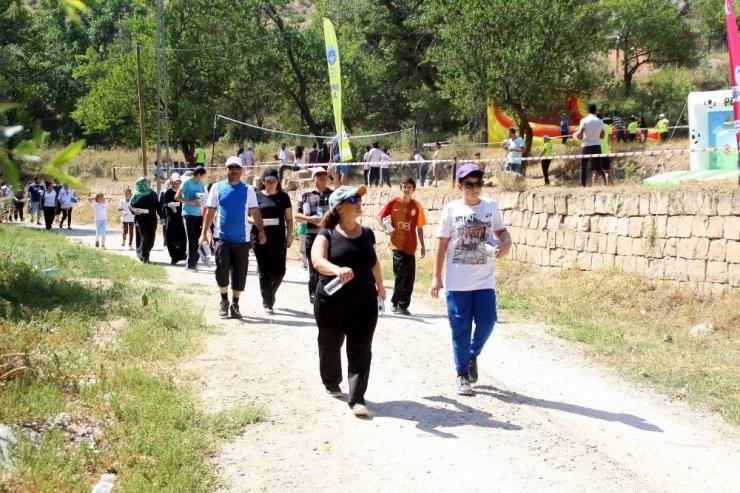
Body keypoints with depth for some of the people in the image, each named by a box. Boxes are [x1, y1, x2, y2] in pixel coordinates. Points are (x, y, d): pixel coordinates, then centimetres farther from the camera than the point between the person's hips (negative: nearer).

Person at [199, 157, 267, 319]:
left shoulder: (248, 190, 6)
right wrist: (204, 233, 1)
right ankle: (224, 300, 8)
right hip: (222, 237, -1)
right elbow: (210, 212, 7)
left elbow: (255, 212, 1)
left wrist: (261, 231, -14)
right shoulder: (217, 188, 6)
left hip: (242, 239, 1)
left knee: (240, 273, 5)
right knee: (222, 268, -13)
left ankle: (235, 304, 19)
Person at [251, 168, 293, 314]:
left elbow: (289, 218, 10)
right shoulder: (257, 196, 4)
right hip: (260, 238, -1)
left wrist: (289, 235, -2)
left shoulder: (283, 197, 7)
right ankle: (267, 303, 10)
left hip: (278, 238, 1)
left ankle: (270, 293, 26)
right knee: (264, 272, 1)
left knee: (279, 271, -2)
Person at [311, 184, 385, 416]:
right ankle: (331, 384, 41)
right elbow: (318, 260, -27)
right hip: (331, 303, -2)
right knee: (330, 347, 16)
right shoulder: (327, 235, -9)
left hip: (364, 303, 2)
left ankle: (357, 399, -7)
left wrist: (380, 286, 33)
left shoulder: (367, 234, 4)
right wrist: (337, 270, -47)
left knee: (360, 351, -6)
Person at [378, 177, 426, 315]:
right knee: (400, 275, -9)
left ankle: (403, 305, 15)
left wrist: (422, 246, 7)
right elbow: (380, 217, 6)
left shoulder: (417, 206, 3)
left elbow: (419, 228, 8)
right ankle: (394, 302, 9)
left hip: (410, 247, 3)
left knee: (410, 278, 3)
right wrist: (385, 229, -9)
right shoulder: (394, 202, -2)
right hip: (397, 245, -2)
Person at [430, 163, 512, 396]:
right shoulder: (451, 209, -4)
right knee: (460, 329, 4)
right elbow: (442, 244, -2)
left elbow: (500, 230, 17)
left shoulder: (491, 206, 3)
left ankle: (472, 356, 28)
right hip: (457, 282, -2)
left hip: (485, 280, 2)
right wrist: (436, 277, -4)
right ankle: (462, 374, 17)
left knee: (487, 322, -1)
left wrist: (507, 242, -7)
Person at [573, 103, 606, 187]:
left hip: (586, 146, -3)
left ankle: (583, 185, 11)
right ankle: (604, 182, -17)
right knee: (599, 167, 3)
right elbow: (602, 136, 11)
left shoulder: (584, 120, -7)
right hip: (597, 145, 3)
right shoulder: (600, 121, 6)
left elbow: (579, 134, -14)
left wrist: (575, 135, 8)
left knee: (583, 167, 11)